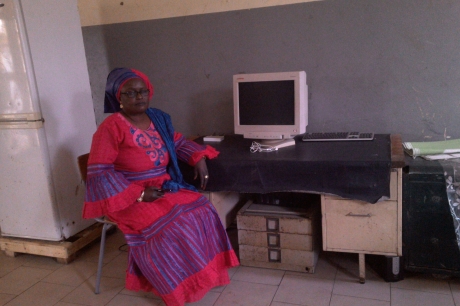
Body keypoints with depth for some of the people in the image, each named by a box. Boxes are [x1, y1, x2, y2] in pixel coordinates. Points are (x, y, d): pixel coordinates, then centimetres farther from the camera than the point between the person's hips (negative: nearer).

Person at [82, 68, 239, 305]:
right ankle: (178, 284, -5)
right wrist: (138, 194, -23)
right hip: (129, 199, -6)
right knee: (172, 226, -27)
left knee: (202, 211, -12)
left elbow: (179, 143, 19)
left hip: (165, 188, 7)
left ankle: (200, 271, 3)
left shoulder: (158, 119, 5)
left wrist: (199, 158, -1)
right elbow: (99, 172, -19)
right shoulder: (111, 127, -16)